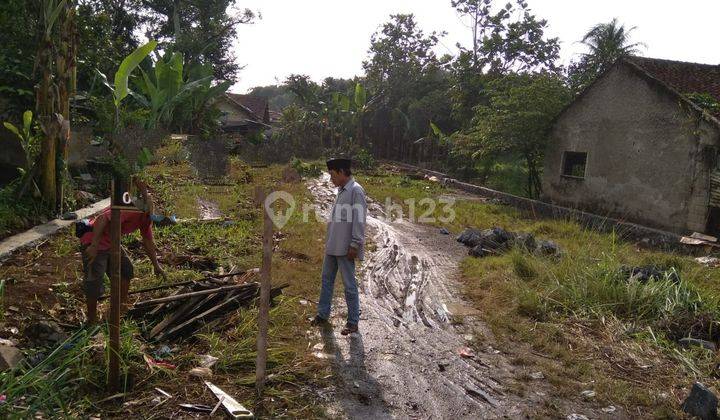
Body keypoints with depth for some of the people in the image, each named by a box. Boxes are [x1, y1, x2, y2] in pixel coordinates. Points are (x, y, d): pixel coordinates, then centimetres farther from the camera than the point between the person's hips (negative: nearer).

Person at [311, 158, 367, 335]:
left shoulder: (356, 191, -14)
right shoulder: (341, 191, 14)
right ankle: (323, 314, 30)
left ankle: (353, 321, 13)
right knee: (327, 279, 17)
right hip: (332, 246, 9)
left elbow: (359, 220, -18)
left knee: (349, 285, 1)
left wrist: (354, 245, -19)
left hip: (345, 248, -9)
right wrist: (329, 240, 17)